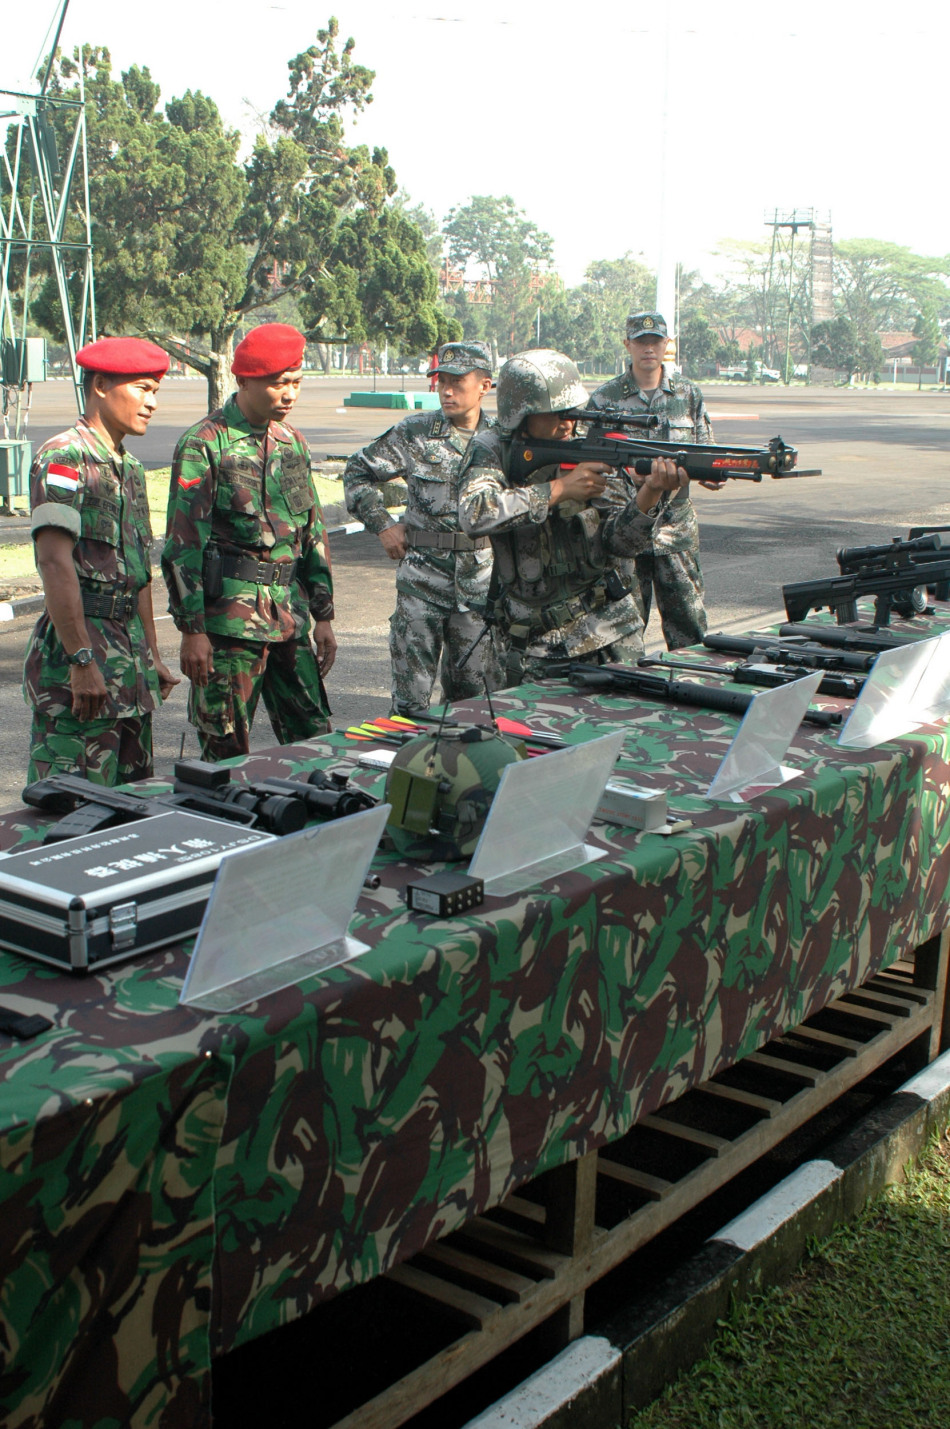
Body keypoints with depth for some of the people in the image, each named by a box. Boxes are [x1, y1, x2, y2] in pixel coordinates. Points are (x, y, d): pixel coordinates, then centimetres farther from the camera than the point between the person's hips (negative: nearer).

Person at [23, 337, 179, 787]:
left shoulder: (130, 468, 17)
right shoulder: (63, 459, -11)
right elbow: (55, 562, -20)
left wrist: (151, 657, 22)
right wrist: (81, 661, -25)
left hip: (128, 647, 9)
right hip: (80, 648, -9)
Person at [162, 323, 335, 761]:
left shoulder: (293, 442, 13)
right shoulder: (203, 445, -7)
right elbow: (183, 544, -10)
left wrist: (323, 616, 15)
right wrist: (192, 629, -13)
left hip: (292, 615, 6)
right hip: (229, 615, -6)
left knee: (314, 742, 8)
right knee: (225, 751, 0)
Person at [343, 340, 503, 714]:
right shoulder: (414, 434, -1)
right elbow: (358, 472, 10)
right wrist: (382, 525, 2)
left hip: (481, 582, 2)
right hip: (422, 577, -2)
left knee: (475, 691, 9)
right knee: (412, 697, -1)